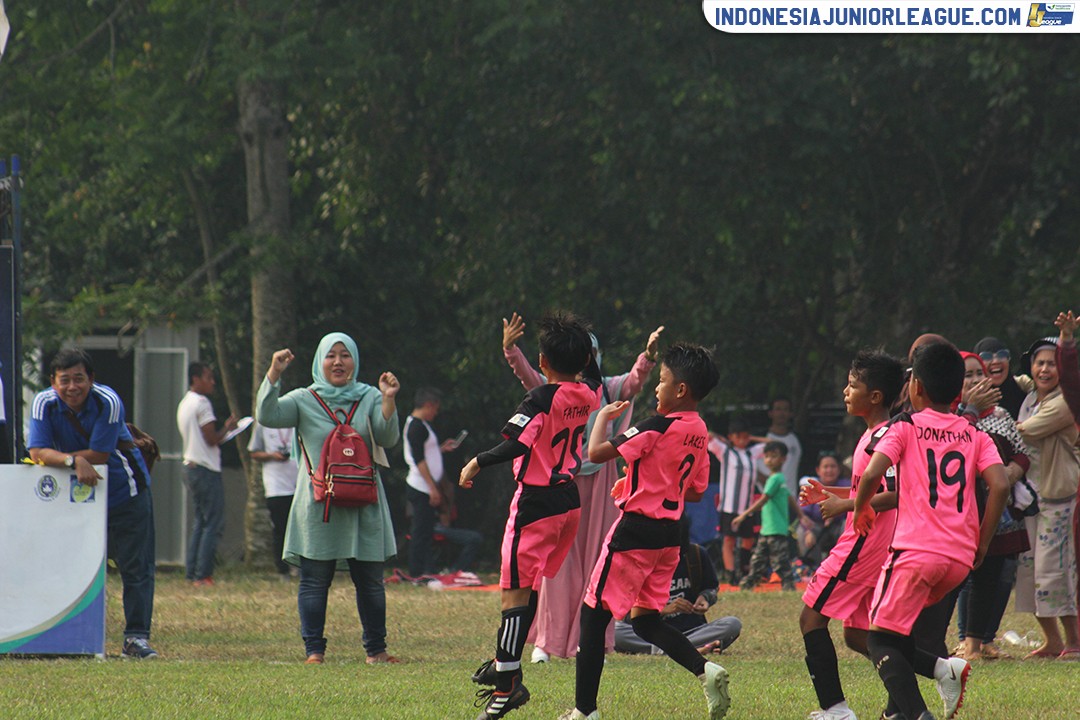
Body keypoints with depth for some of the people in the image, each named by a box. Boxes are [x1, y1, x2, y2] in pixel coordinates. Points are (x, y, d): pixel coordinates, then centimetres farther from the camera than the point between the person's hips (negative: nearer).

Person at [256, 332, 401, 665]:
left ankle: (376, 649, 12)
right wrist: (274, 373, -18)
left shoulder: (369, 398, 9)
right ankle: (314, 649, 2)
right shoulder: (304, 400, 5)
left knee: (370, 581, 4)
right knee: (314, 580, -2)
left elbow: (388, 438, -4)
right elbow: (266, 415, -9)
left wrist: (388, 401, -19)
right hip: (318, 507, -1)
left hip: (364, 506, 1)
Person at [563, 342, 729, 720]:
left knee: (594, 614, 1)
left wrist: (603, 416, -2)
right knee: (645, 619, 17)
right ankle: (705, 669, -6)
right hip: (669, 533, 8)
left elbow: (596, 452, -20)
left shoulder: (659, 427, -17)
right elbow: (696, 490, 18)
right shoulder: (700, 431, 8)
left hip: (635, 531, -8)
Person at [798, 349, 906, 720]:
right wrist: (828, 494, 17)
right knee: (856, 634, 13)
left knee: (812, 617, -5)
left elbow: (894, 495, -26)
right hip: (874, 546, 10)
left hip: (863, 545, -10)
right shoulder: (873, 436, 15)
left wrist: (844, 505, -20)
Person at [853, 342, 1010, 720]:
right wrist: (983, 541, 7)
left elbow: (872, 475, -12)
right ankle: (944, 668, -4)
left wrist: (861, 508, 7)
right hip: (961, 556, 5)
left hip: (916, 549, -5)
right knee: (898, 630, 22)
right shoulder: (975, 435, 12)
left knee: (881, 640, -2)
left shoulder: (904, 427, 2)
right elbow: (1000, 485, -2)